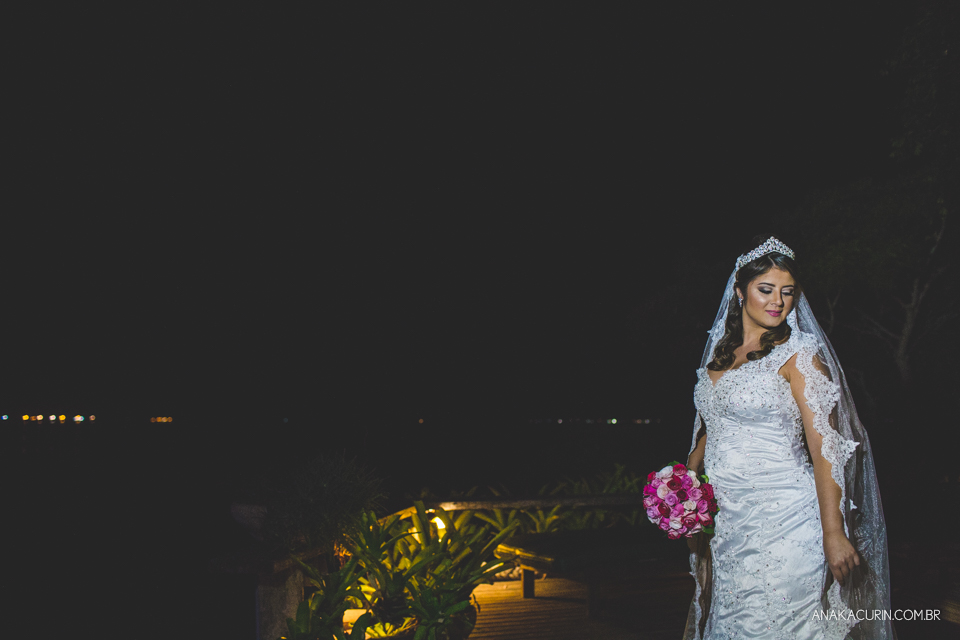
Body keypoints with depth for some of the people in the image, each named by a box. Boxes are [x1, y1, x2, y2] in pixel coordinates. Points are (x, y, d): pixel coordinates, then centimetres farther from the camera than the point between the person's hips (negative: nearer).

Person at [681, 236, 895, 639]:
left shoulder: (798, 353, -7)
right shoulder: (719, 353, 10)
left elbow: (824, 446, -12)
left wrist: (833, 534, -16)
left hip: (781, 520, -5)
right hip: (723, 523, 5)